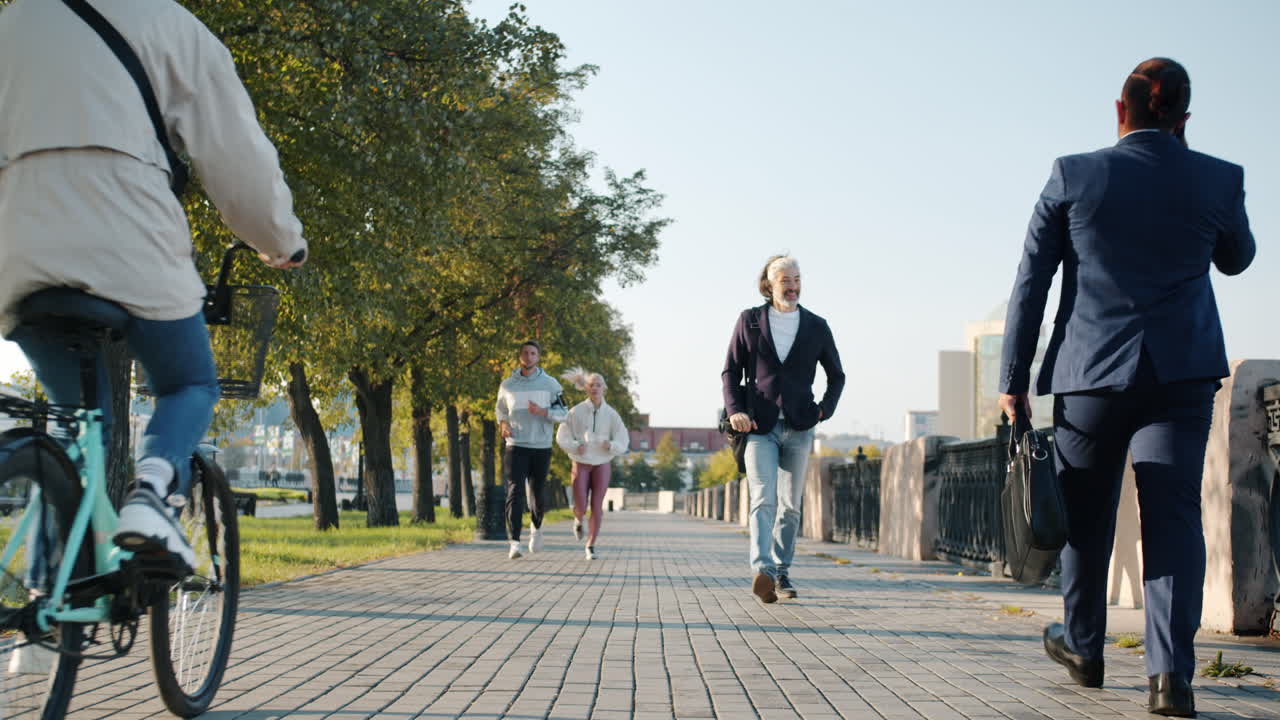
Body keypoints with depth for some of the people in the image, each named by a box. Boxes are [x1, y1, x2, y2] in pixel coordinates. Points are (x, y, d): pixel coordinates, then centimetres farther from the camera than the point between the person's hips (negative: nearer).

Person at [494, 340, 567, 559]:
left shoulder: (550, 384, 1)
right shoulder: (507, 385, 6)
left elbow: (563, 414, 1)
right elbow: (500, 409, 22)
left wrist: (542, 412, -17)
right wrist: (502, 424, 1)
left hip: (542, 448, 0)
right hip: (516, 446, 0)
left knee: (537, 494, 9)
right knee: (514, 493, -14)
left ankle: (536, 527, 40)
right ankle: (514, 543, -18)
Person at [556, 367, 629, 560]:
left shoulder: (611, 414, -4)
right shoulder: (576, 412, -7)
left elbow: (623, 441, -2)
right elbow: (562, 437, -3)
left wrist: (611, 445, -24)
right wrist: (576, 447, -22)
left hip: (602, 464, 1)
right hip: (581, 464, -1)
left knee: (597, 507, -6)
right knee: (580, 508, -5)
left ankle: (591, 546, 6)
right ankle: (578, 520, 33)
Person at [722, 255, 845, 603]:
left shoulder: (816, 327, 8)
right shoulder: (749, 320, 6)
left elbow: (836, 376, 17)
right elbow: (730, 371, 8)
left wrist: (825, 409, 1)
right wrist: (734, 410, -7)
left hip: (798, 427, 2)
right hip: (759, 426, -2)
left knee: (790, 506, 6)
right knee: (763, 499, -16)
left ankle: (782, 571, 17)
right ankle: (762, 570, -30)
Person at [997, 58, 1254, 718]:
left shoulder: (1074, 176, -2)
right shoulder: (1218, 180, 1)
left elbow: (1029, 285, -2)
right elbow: (1236, 259, 21)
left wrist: (1013, 382, 4)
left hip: (1090, 371, 0)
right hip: (1181, 372, 0)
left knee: (1086, 514, 15)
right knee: (1173, 513, -2)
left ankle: (1082, 646, 31)